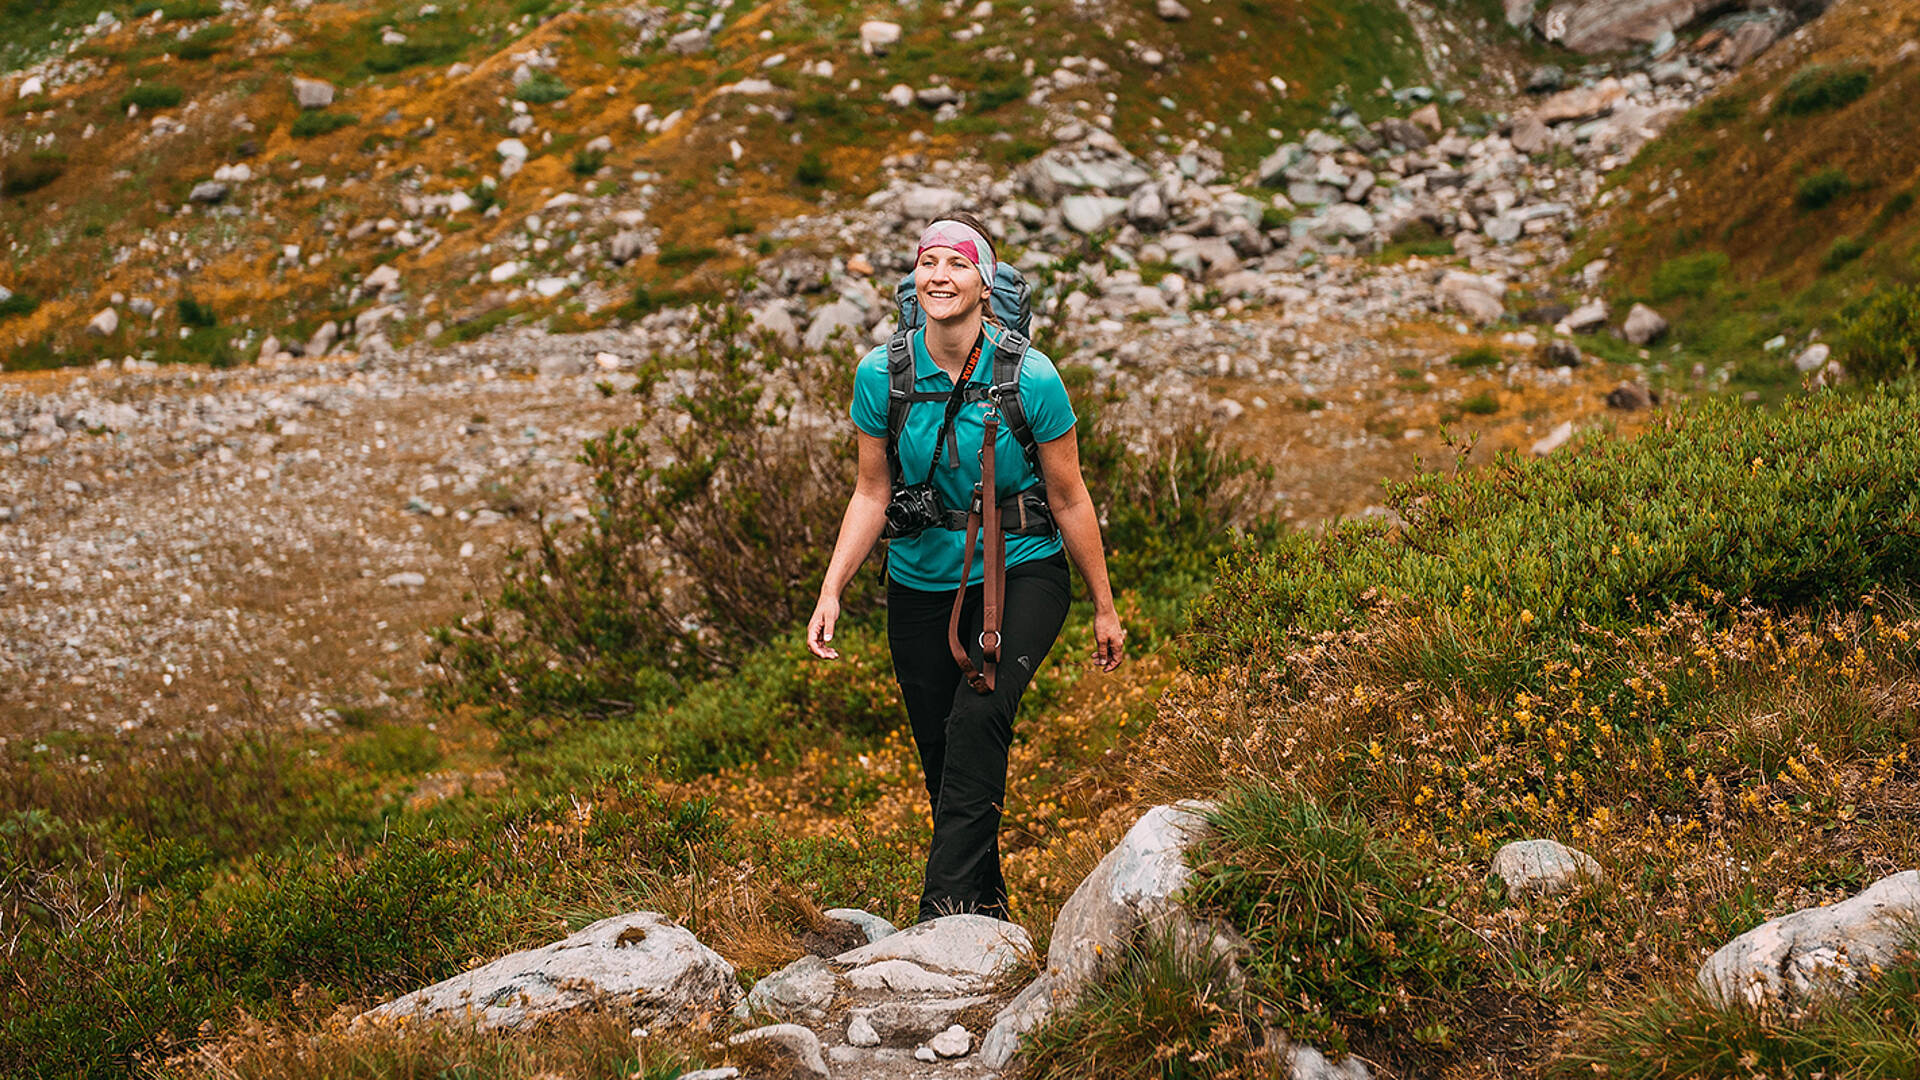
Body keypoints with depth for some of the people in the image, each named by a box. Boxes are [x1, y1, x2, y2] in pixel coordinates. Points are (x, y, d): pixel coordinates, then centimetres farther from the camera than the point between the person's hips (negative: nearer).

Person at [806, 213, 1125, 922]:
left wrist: (1104, 608, 2)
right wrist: (832, 590, -9)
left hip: (1022, 576, -3)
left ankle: (948, 900, -24)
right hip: (921, 584, 3)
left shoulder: (1030, 378, -14)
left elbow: (1069, 499, -5)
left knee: (979, 718, -26)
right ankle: (988, 905, 21)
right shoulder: (881, 374, -8)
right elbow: (872, 493, 1)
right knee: (940, 753, 4)